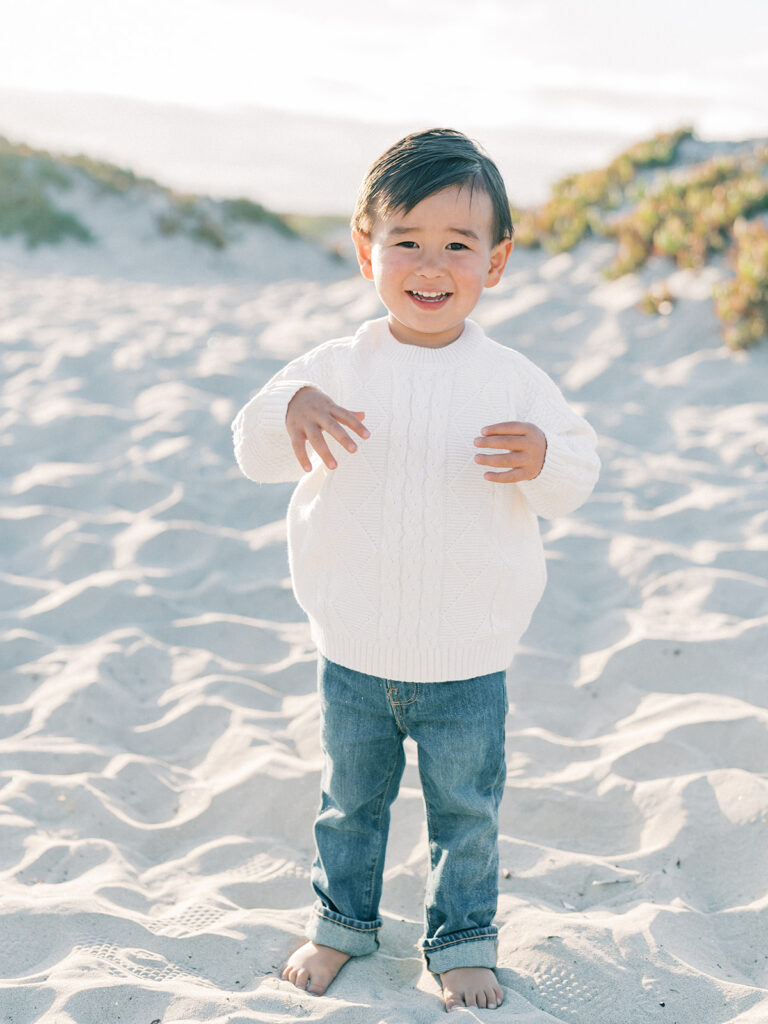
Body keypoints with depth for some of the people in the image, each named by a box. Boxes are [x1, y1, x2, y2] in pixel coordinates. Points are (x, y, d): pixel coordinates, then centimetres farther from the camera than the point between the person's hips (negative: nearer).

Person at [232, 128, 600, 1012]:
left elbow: (578, 475, -1)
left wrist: (543, 460, -24)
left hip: (470, 659, -1)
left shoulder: (513, 381, -7)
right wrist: (291, 409, -25)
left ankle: (462, 939, 35)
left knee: (466, 808, 14)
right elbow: (253, 452, -3)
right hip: (354, 650, 1)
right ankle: (343, 917, 42)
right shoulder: (338, 367, -7)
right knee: (351, 798, 19)